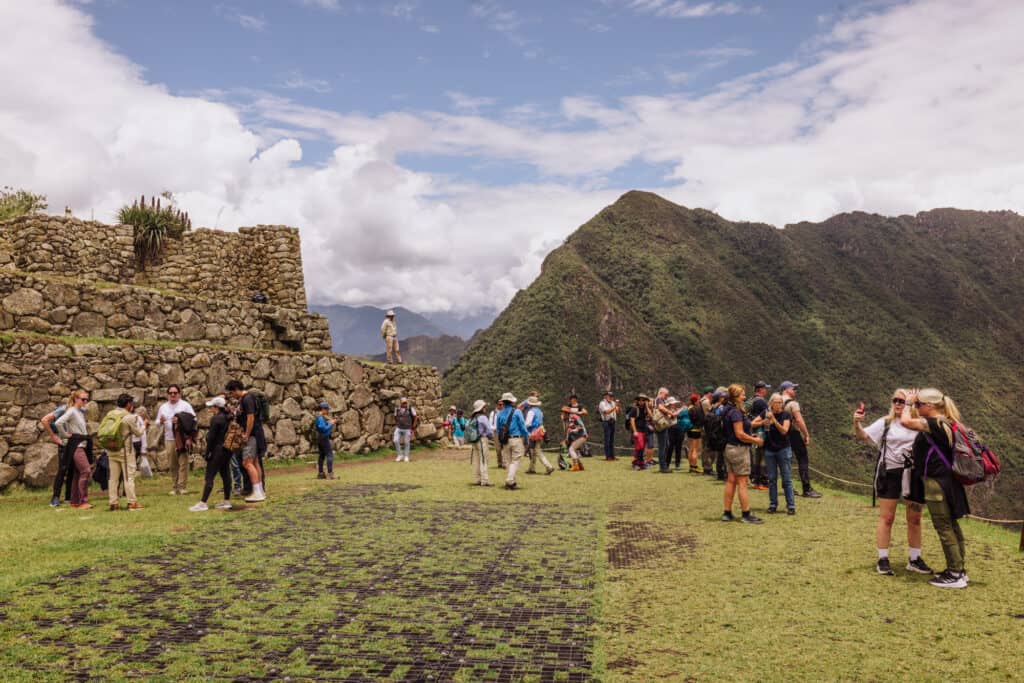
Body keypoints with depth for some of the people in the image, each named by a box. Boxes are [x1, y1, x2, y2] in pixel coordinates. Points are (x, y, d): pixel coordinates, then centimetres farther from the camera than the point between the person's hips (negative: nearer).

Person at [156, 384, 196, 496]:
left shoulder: (185, 405, 5)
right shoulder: (163, 407, 16)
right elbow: (157, 423, 18)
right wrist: (161, 421, -4)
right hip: (169, 439, 3)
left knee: (183, 463, -9)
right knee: (173, 465, 4)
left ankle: (182, 487, -8)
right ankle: (174, 487, 10)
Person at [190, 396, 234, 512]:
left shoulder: (215, 418, -14)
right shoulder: (229, 417, 10)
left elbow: (211, 437, -15)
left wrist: (208, 452, -8)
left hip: (218, 450, -8)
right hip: (227, 450, 8)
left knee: (209, 477, -5)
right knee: (226, 474, 10)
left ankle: (203, 503, -4)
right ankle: (227, 501, 13)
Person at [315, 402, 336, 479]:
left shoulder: (322, 417, 13)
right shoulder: (321, 418, -17)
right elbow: (324, 428, -22)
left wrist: (330, 422, 7)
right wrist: (331, 423, -12)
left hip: (320, 439, 10)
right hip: (324, 438, -10)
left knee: (322, 455, 13)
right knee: (329, 455, -10)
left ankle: (320, 473, 17)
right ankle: (330, 473, -14)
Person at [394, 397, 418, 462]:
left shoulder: (410, 409, -12)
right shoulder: (397, 409, -2)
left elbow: (416, 417, -3)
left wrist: (413, 428, -3)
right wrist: (396, 426, 12)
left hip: (407, 429, -2)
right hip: (398, 428, 2)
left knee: (407, 442, 5)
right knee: (396, 441, -10)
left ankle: (406, 456, 22)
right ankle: (400, 455, 7)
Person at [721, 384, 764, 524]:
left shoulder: (729, 410, 11)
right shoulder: (736, 412, -19)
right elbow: (740, 434, -22)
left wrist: (751, 422, 15)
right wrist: (755, 440, -10)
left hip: (729, 448, 9)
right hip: (739, 449, -9)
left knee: (731, 481, 11)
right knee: (742, 482, -2)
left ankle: (727, 513, 14)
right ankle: (746, 514, 5)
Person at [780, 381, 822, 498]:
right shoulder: (792, 403, -13)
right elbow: (799, 420, -20)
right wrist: (806, 435, -15)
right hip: (794, 434, -8)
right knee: (803, 461, -4)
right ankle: (807, 490, -6)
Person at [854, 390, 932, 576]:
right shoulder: (885, 423, 1)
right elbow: (863, 435, -6)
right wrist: (857, 423, -25)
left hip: (914, 475, 2)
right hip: (889, 474, -1)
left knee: (914, 519, 13)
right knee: (886, 517, 2)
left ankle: (914, 560, 28)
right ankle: (883, 560, 10)